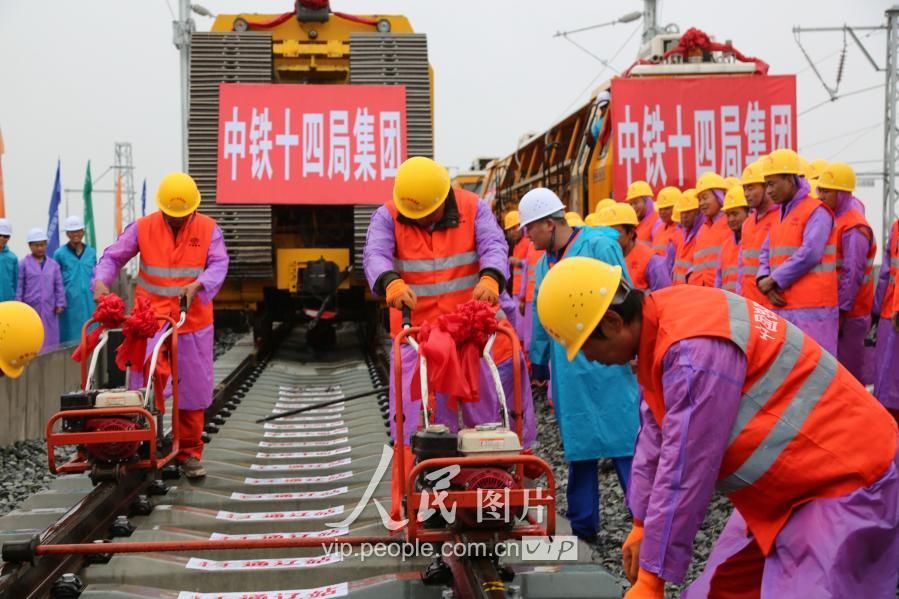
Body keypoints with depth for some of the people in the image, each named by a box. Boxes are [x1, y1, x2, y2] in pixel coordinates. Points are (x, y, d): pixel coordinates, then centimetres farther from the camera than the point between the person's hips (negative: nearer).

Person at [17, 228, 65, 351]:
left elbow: (59, 286, 11)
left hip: (49, 310, 3)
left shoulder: (53, 264, 10)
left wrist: (60, 304, 4)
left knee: (50, 339, 5)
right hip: (30, 309, -3)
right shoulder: (23, 264, 0)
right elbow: (19, 287, 0)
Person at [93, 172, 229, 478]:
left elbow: (219, 264, -11)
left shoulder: (208, 229, 1)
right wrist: (101, 280, -20)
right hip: (150, 320, 0)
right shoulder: (142, 228, 1)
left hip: (193, 322, 1)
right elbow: (113, 256, 1)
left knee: (193, 390, 7)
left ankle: (189, 453, 19)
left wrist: (197, 285, -31)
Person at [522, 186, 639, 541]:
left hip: (605, 365, -7)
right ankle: (582, 522, 19)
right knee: (578, 445, 11)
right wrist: (538, 361, 26)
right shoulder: (546, 263, 14)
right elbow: (542, 318, 22)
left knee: (623, 440, -5)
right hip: (567, 370, 7)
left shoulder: (599, 246, -8)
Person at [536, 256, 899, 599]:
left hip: (845, 482, -9)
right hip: (795, 481, 9)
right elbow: (656, 433, 7)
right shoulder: (659, 321, -1)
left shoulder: (695, 350, -30)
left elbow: (684, 473, -26)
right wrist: (642, 524, 10)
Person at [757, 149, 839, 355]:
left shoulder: (816, 211, -7)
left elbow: (809, 255, -17)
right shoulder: (780, 215, 19)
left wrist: (773, 280, -11)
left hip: (812, 308, -8)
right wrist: (765, 281, -3)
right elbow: (765, 254, 18)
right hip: (782, 306, 8)